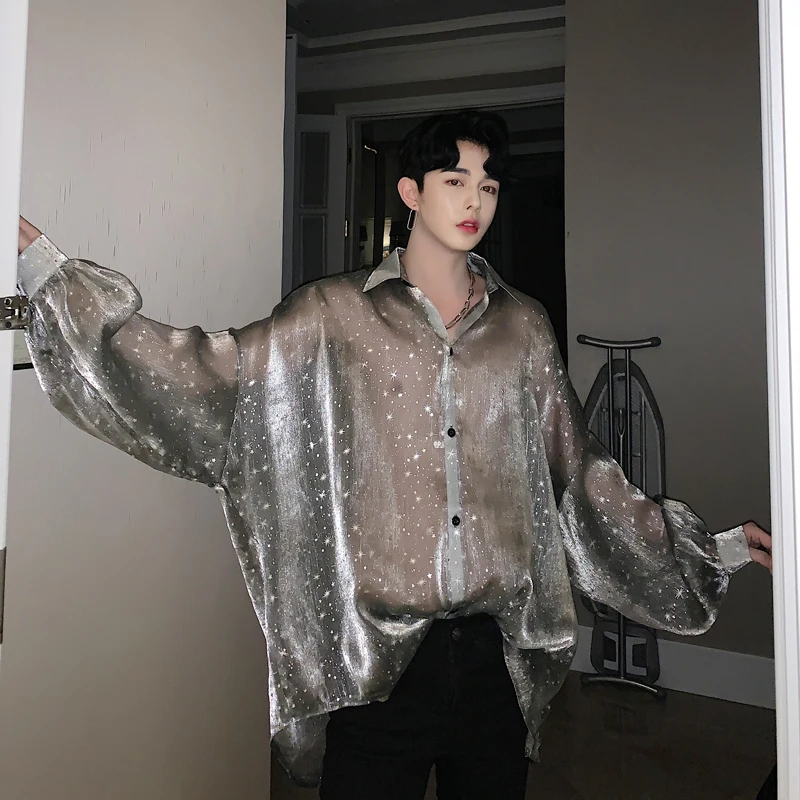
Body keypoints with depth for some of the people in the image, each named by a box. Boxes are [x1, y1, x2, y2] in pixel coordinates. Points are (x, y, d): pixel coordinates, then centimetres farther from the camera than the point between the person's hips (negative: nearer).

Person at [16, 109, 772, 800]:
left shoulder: (522, 326, 5)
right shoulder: (335, 315, -3)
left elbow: (581, 474, 9)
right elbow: (197, 375, -9)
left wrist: (717, 548, 13)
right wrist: (42, 262, -10)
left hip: (497, 651, 3)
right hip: (375, 656, -3)